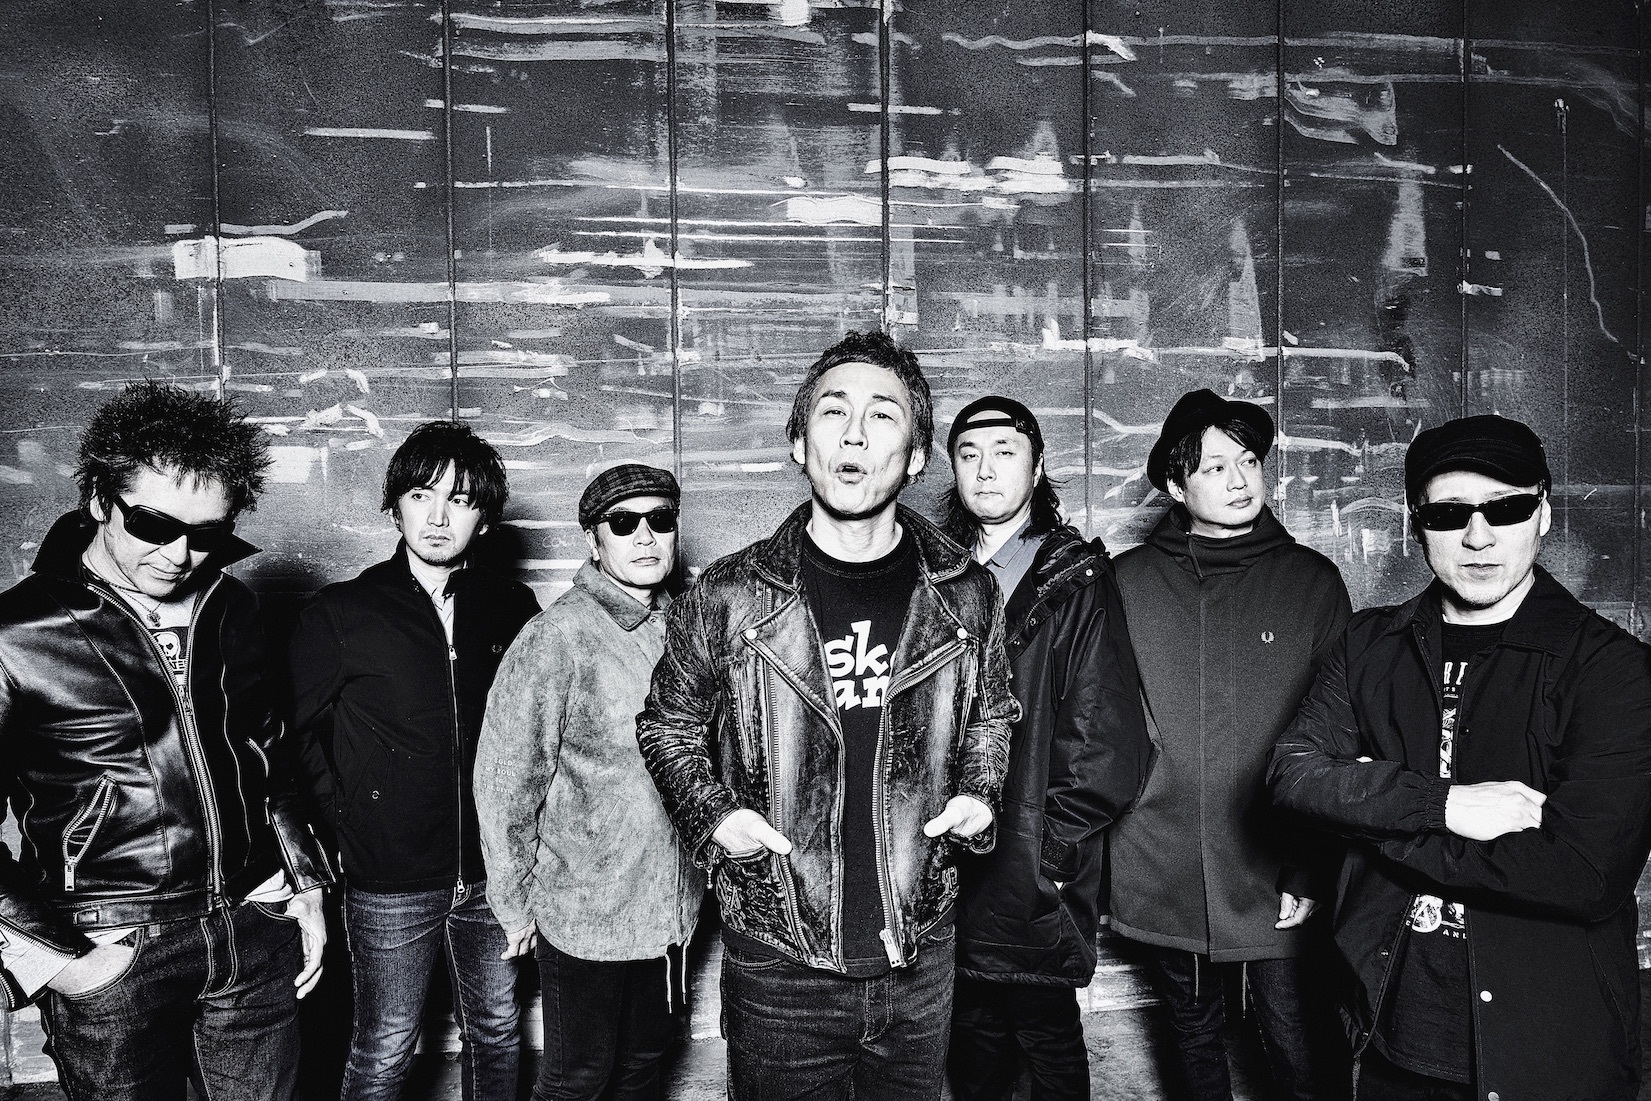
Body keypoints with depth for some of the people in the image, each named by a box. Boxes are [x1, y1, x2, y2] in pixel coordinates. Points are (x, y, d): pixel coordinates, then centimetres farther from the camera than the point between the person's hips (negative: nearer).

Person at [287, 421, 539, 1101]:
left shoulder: (512, 609, 1)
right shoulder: (340, 614, -5)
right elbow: (300, 735, 0)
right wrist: (347, 829, -5)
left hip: (491, 872, 3)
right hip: (390, 882, -2)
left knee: (495, 1033, 17)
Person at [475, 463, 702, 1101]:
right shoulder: (556, 638, -17)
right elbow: (504, 781, -13)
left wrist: (699, 874, 14)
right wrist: (514, 905, -7)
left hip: (669, 909, 6)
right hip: (585, 915, -5)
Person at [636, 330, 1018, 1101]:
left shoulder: (966, 597, -2)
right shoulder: (729, 598, -8)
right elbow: (667, 725, 6)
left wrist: (977, 794, -2)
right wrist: (713, 817, -10)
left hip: (918, 962, 2)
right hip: (777, 960, -2)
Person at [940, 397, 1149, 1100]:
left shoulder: (1077, 583, -6)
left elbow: (1108, 743, -12)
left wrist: (1050, 850, -12)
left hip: (1037, 878, -4)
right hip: (952, 870, 4)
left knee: (1046, 1031, 11)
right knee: (975, 1031, 17)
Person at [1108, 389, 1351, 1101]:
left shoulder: (1312, 581, 0)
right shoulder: (1129, 581, 1)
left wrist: (1312, 872, -7)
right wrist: (1096, 854, 1)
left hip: (1278, 886, -1)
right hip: (1160, 882, 1)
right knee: (1194, 1043, 19)